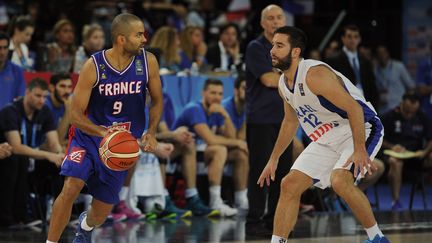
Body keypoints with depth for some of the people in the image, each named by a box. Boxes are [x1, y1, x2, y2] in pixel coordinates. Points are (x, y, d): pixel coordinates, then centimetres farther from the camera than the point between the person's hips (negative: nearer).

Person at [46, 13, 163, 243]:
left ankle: (85, 224, 48)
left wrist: (151, 132, -13)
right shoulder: (93, 66, -20)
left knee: (101, 213, 10)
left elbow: (157, 101, 5)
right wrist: (103, 133, -34)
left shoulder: (148, 62, -12)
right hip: (89, 135, -3)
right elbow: (75, 115, -17)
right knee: (70, 188, -27)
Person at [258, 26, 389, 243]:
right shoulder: (284, 84, 4)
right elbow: (290, 121, 21)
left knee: (340, 180, -31)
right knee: (289, 185, 1)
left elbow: (354, 108, -29)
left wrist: (359, 150, -35)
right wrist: (273, 159, 23)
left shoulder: (315, 74, -25)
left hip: (362, 130, -9)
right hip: (326, 139, 9)